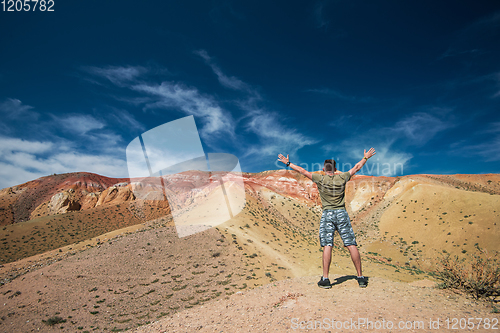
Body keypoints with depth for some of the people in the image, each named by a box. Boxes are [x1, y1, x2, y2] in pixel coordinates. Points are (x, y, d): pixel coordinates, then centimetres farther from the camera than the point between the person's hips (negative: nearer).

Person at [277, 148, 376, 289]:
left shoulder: (320, 179, 0)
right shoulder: (342, 178, 6)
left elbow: (302, 171, 3)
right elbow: (356, 167, 20)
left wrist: (288, 163, 13)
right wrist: (366, 157, 35)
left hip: (327, 214, -2)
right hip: (342, 214, 2)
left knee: (327, 246, -4)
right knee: (352, 245, 3)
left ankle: (325, 279, -3)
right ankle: (360, 277, 9)